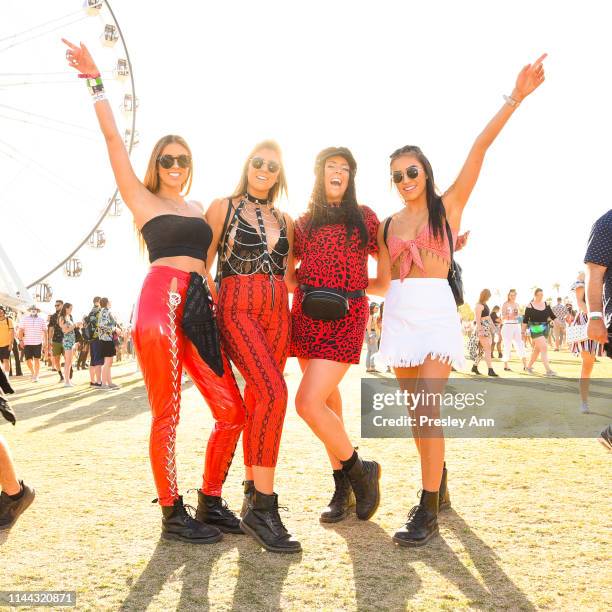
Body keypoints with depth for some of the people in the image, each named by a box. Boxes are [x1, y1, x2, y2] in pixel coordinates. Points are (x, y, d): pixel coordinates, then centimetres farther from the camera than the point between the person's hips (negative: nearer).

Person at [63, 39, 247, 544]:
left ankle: (210, 501, 17)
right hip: (160, 303, -5)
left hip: (199, 309, 6)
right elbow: (114, 140, 1)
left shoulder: (198, 209, 25)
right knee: (166, 416, -3)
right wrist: (97, 82, -3)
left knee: (232, 412, 1)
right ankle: (172, 514, 10)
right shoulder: (143, 199, 10)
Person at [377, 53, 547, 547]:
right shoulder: (389, 224, 14)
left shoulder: (449, 205, 2)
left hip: (436, 312, -5)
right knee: (416, 412, 10)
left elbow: (480, 148, -7)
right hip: (399, 315, 5)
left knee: (426, 409, -15)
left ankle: (429, 511, -10)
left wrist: (516, 98, -12)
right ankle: (439, 482, 29)